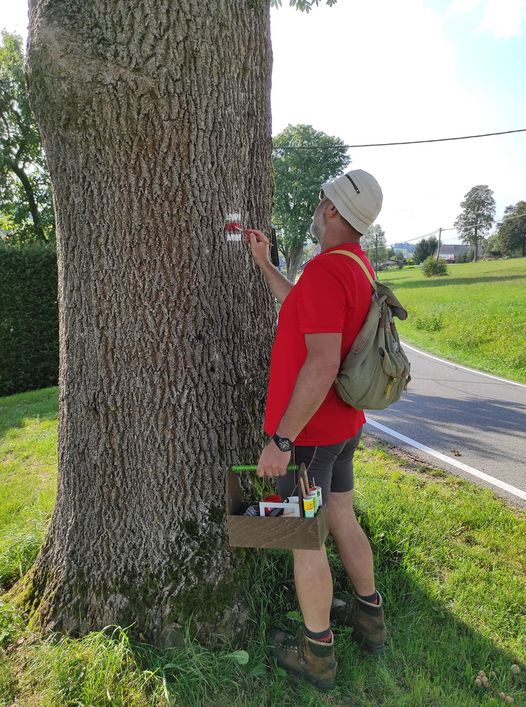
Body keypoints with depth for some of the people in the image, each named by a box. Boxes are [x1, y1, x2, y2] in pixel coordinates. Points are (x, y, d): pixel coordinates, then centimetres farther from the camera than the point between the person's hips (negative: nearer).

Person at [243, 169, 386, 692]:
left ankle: (316, 653, 26)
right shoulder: (358, 266, 8)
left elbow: (322, 364, -30)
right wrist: (263, 262, 23)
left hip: (307, 430, -9)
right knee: (342, 519, 23)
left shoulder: (325, 269, -23)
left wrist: (281, 440, -24)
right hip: (343, 424, 9)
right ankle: (369, 618, 42)